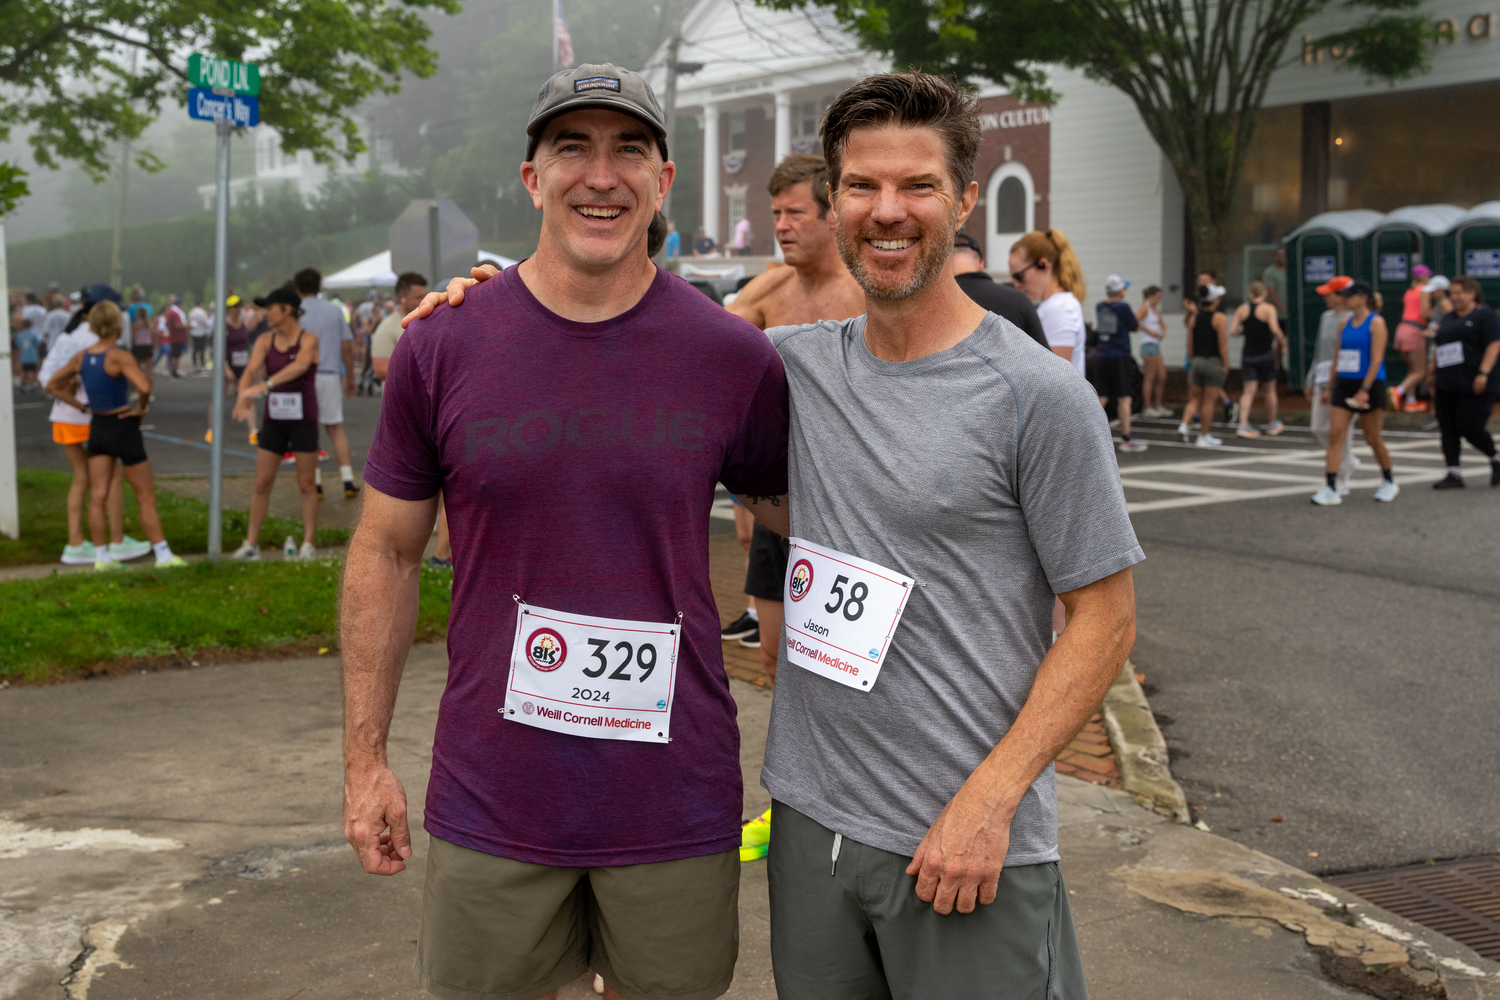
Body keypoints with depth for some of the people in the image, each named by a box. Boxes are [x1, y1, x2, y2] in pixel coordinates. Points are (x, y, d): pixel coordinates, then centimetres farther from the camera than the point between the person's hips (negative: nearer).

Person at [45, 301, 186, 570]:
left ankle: (101, 557, 9)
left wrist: (81, 406, 9)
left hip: (97, 427, 6)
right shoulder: (120, 356, -19)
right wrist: (141, 408, -13)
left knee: (97, 496, 7)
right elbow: (144, 387, -33)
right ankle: (163, 555, 7)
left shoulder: (81, 357, 2)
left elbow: (53, 385, 12)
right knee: (146, 497, 3)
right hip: (123, 427, -6)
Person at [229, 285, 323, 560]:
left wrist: (265, 385, -44)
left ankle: (308, 545, 9)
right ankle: (251, 543, 8)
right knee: (262, 483, 2)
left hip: (304, 420, -4)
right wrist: (243, 395, -33)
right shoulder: (265, 342, 3)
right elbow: (251, 370, -11)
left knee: (306, 484, 2)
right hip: (274, 420, 4)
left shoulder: (308, 339, -11)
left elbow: (300, 365, -32)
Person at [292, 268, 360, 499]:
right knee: (336, 427, 10)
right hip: (330, 375, 2)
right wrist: (350, 377, 14)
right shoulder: (335, 310, 6)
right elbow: (347, 346, 5)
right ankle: (348, 480, 1)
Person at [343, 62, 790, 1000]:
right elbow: (387, 554, 4)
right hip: (490, 806, 1)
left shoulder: (736, 359, -6)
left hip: (676, 807, 0)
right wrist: (365, 761, 2)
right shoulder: (441, 347, -4)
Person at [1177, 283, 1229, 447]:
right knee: (1209, 401, 3)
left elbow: (1190, 344, 8)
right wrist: (1225, 364, -5)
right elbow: (1223, 345, -13)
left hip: (1197, 360, 5)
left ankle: (1185, 424, -4)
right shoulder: (1219, 318, -10)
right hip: (1213, 361, -5)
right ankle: (1204, 437, 8)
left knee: (1195, 398, 17)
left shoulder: (1195, 317, 5)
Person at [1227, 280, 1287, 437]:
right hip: (1265, 354, -3)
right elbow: (1275, 330, -21)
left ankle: (1243, 425, -11)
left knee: (1248, 390, 3)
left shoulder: (1242, 309, 2)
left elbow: (1232, 331, -2)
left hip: (1248, 354, 3)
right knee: (1270, 389, 12)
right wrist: (1282, 343, -5)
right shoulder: (1268, 308, -10)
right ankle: (1272, 425, 23)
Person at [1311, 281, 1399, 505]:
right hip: (1344, 384, 6)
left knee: (1372, 438, 6)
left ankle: (1389, 481, 27)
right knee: (1335, 434, -7)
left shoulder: (1376, 322, -8)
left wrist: (1365, 390, -22)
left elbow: (1376, 359, -15)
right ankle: (1331, 489, -8)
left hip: (1369, 385, -6)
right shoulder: (1345, 323, 11)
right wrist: (1330, 386, 16)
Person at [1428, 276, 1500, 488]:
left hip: (1474, 386, -7)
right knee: (1448, 430, 1)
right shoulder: (1449, 318, 18)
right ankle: (1454, 475, 4)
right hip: (1447, 387, 7)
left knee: (1470, 428, -8)